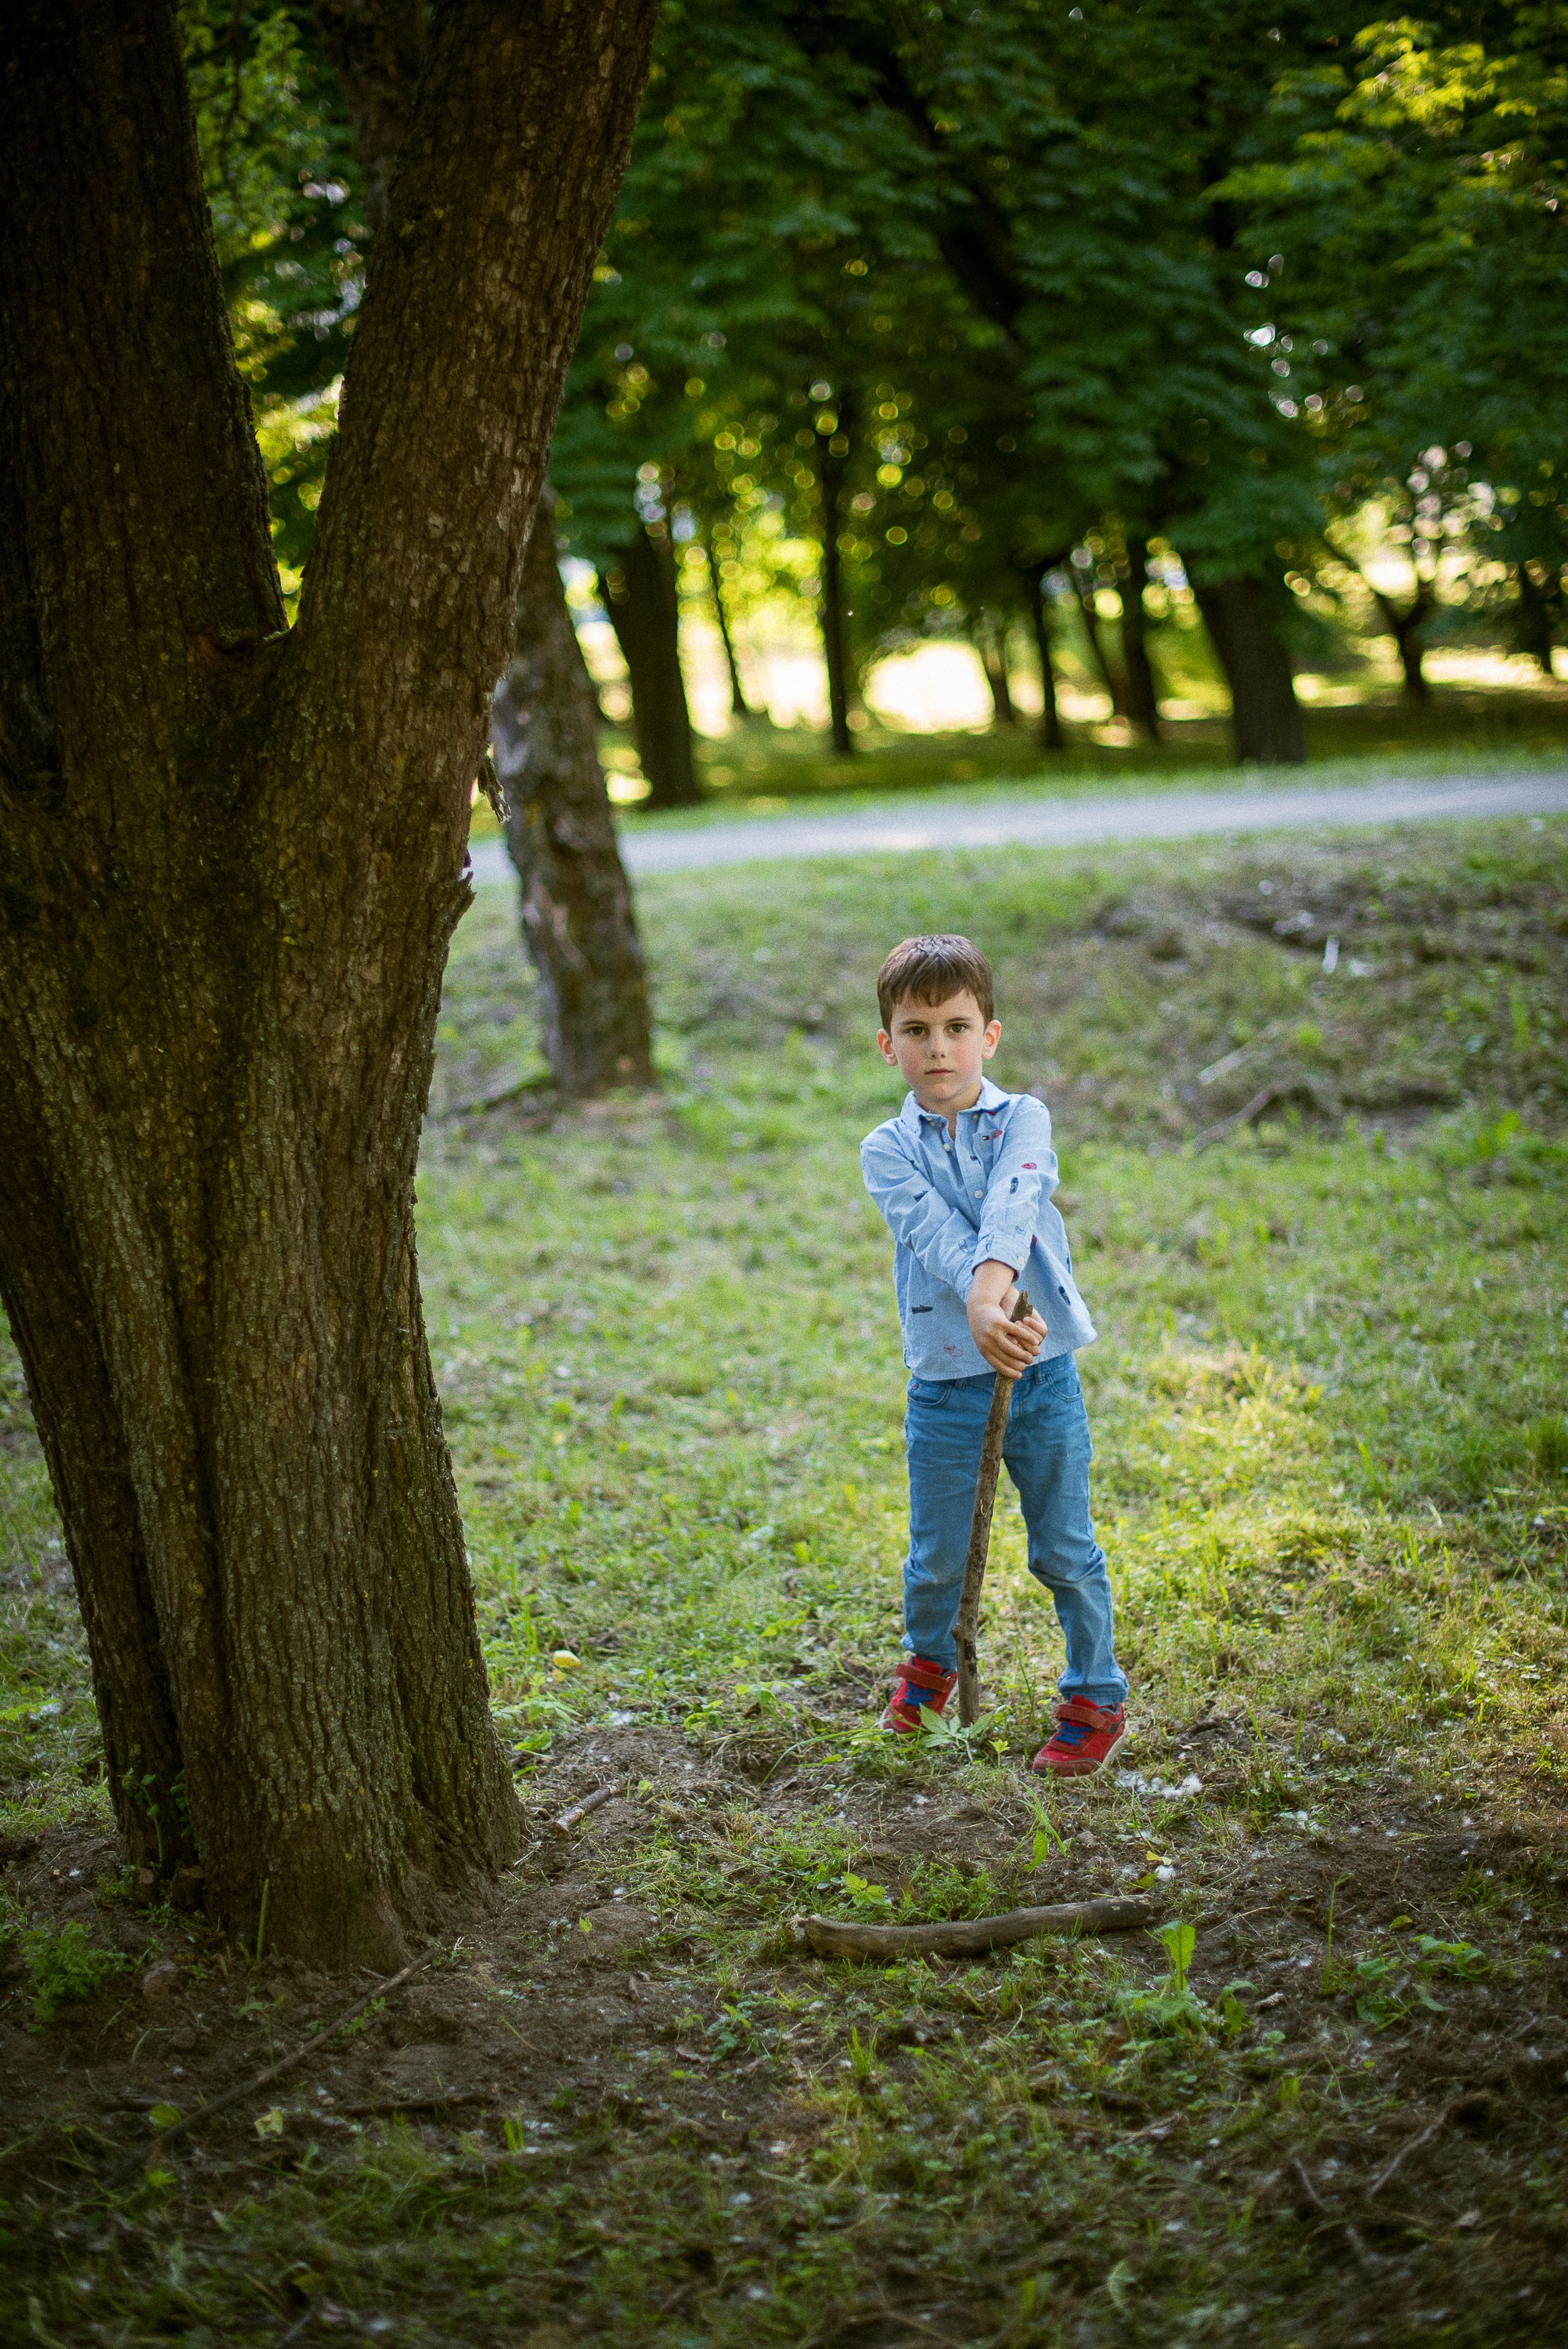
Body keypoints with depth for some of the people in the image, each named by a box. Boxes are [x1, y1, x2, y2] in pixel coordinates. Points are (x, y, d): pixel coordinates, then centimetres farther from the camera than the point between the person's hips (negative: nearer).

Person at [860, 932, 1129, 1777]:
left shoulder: (1023, 1120, -1)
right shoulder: (887, 1150, -1)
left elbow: (1010, 1207, -22)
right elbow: (937, 1232, -19)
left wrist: (994, 1287, -41)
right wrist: (980, 1307, -38)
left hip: (1042, 1372, -1)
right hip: (944, 1383, 1)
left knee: (1064, 1552, 8)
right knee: (937, 1557, 12)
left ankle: (1096, 1698, 26)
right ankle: (929, 1662, 42)